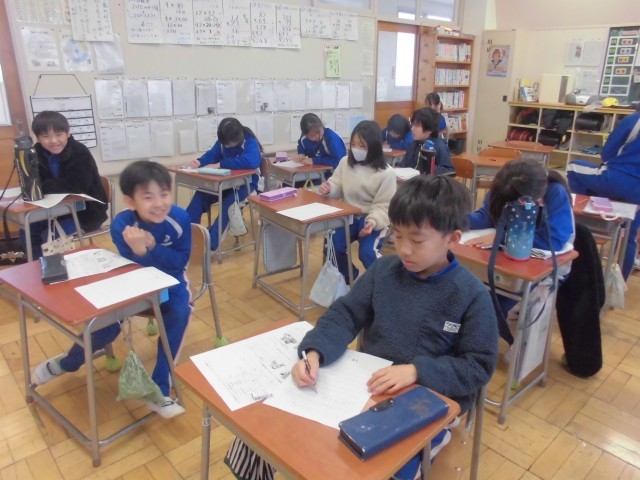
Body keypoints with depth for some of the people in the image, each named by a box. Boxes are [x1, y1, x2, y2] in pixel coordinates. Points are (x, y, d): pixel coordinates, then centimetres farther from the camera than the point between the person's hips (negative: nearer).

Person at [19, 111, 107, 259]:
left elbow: (76, 187, -28)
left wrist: (44, 186, -20)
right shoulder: (37, 153, 1)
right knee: (26, 232, -1)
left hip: (87, 211, -7)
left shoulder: (80, 153, -19)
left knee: (49, 236, -20)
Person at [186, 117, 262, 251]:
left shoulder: (250, 142, -21)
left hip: (246, 183, -6)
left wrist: (220, 164, -38)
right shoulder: (222, 141, 0)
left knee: (228, 201, -34)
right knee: (200, 195, -15)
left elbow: (250, 162, -39)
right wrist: (199, 162, -19)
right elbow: (212, 154, 6)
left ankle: (210, 243, -34)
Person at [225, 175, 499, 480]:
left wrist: (417, 372, -24)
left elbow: (479, 366, -10)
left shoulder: (472, 295, -12)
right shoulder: (384, 270, -2)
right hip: (367, 384, 4)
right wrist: (314, 353, -21)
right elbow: (345, 315, -3)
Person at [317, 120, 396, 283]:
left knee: (367, 253, -26)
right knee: (333, 246, -15)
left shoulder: (386, 173, -12)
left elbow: (384, 206, -11)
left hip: (371, 219, -4)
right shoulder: (345, 162, 2)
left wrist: (374, 221, -29)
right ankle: (351, 278, 14)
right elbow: (338, 188, 10)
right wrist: (328, 188, -14)